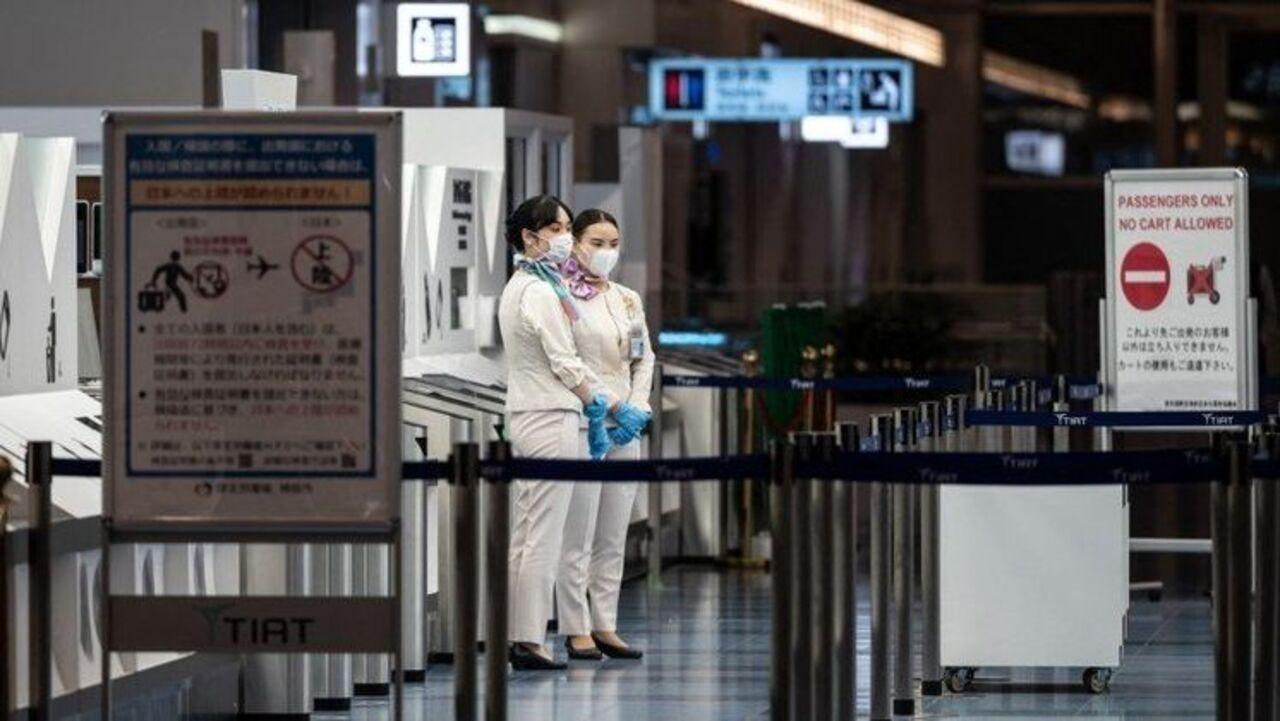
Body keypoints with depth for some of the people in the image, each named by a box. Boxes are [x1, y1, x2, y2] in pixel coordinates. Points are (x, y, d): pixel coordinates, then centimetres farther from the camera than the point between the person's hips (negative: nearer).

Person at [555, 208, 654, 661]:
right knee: (578, 535, -5)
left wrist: (638, 407, 0)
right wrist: (612, 407, -16)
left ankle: (605, 626, 13)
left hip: (625, 429, 7)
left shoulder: (628, 300, 15)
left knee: (614, 537, 8)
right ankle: (577, 630, -1)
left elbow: (644, 358, 16)